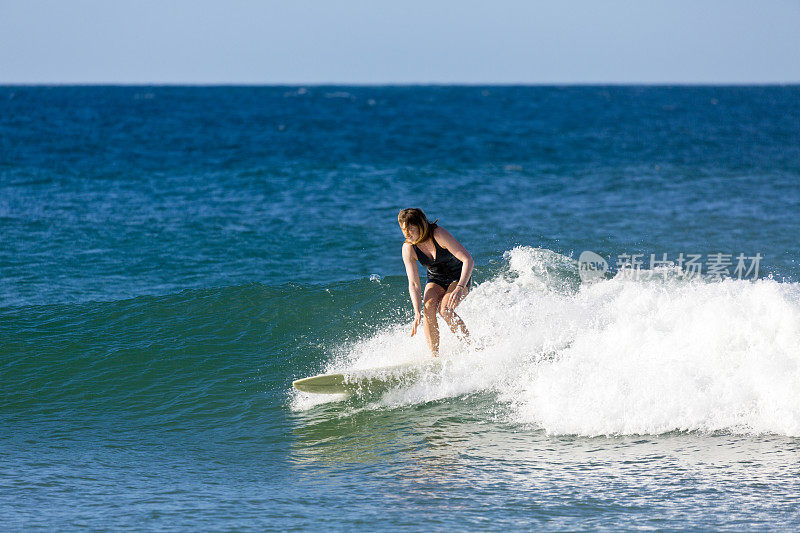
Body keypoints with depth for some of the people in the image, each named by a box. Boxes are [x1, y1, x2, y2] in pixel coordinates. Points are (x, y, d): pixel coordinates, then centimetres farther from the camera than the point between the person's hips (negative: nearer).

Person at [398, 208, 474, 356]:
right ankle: (434, 355, -19)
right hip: (436, 279, 4)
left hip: (460, 277, -4)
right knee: (428, 309, -24)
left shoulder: (439, 235, -30)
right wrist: (417, 313, -26)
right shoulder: (408, 249, -16)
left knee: (444, 309, -28)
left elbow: (468, 260, -33)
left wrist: (460, 288, -46)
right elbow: (413, 283, -15)